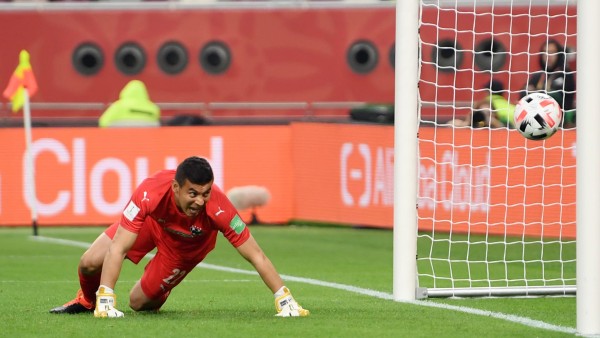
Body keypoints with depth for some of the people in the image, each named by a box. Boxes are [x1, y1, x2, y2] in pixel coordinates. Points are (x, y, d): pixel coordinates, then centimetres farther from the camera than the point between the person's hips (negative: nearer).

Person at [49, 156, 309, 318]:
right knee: (90, 263, -10)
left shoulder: (218, 207, -44)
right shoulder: (151, 193, -44)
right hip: (152, 222, 0)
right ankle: (88, 301, 27)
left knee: (140, 302, -2)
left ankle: (157, 294, 37)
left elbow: (256, 256, -35)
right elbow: (117, 249, -41)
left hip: (186, 245, 0)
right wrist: (106, 300, -48)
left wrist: (284, 299, -38)